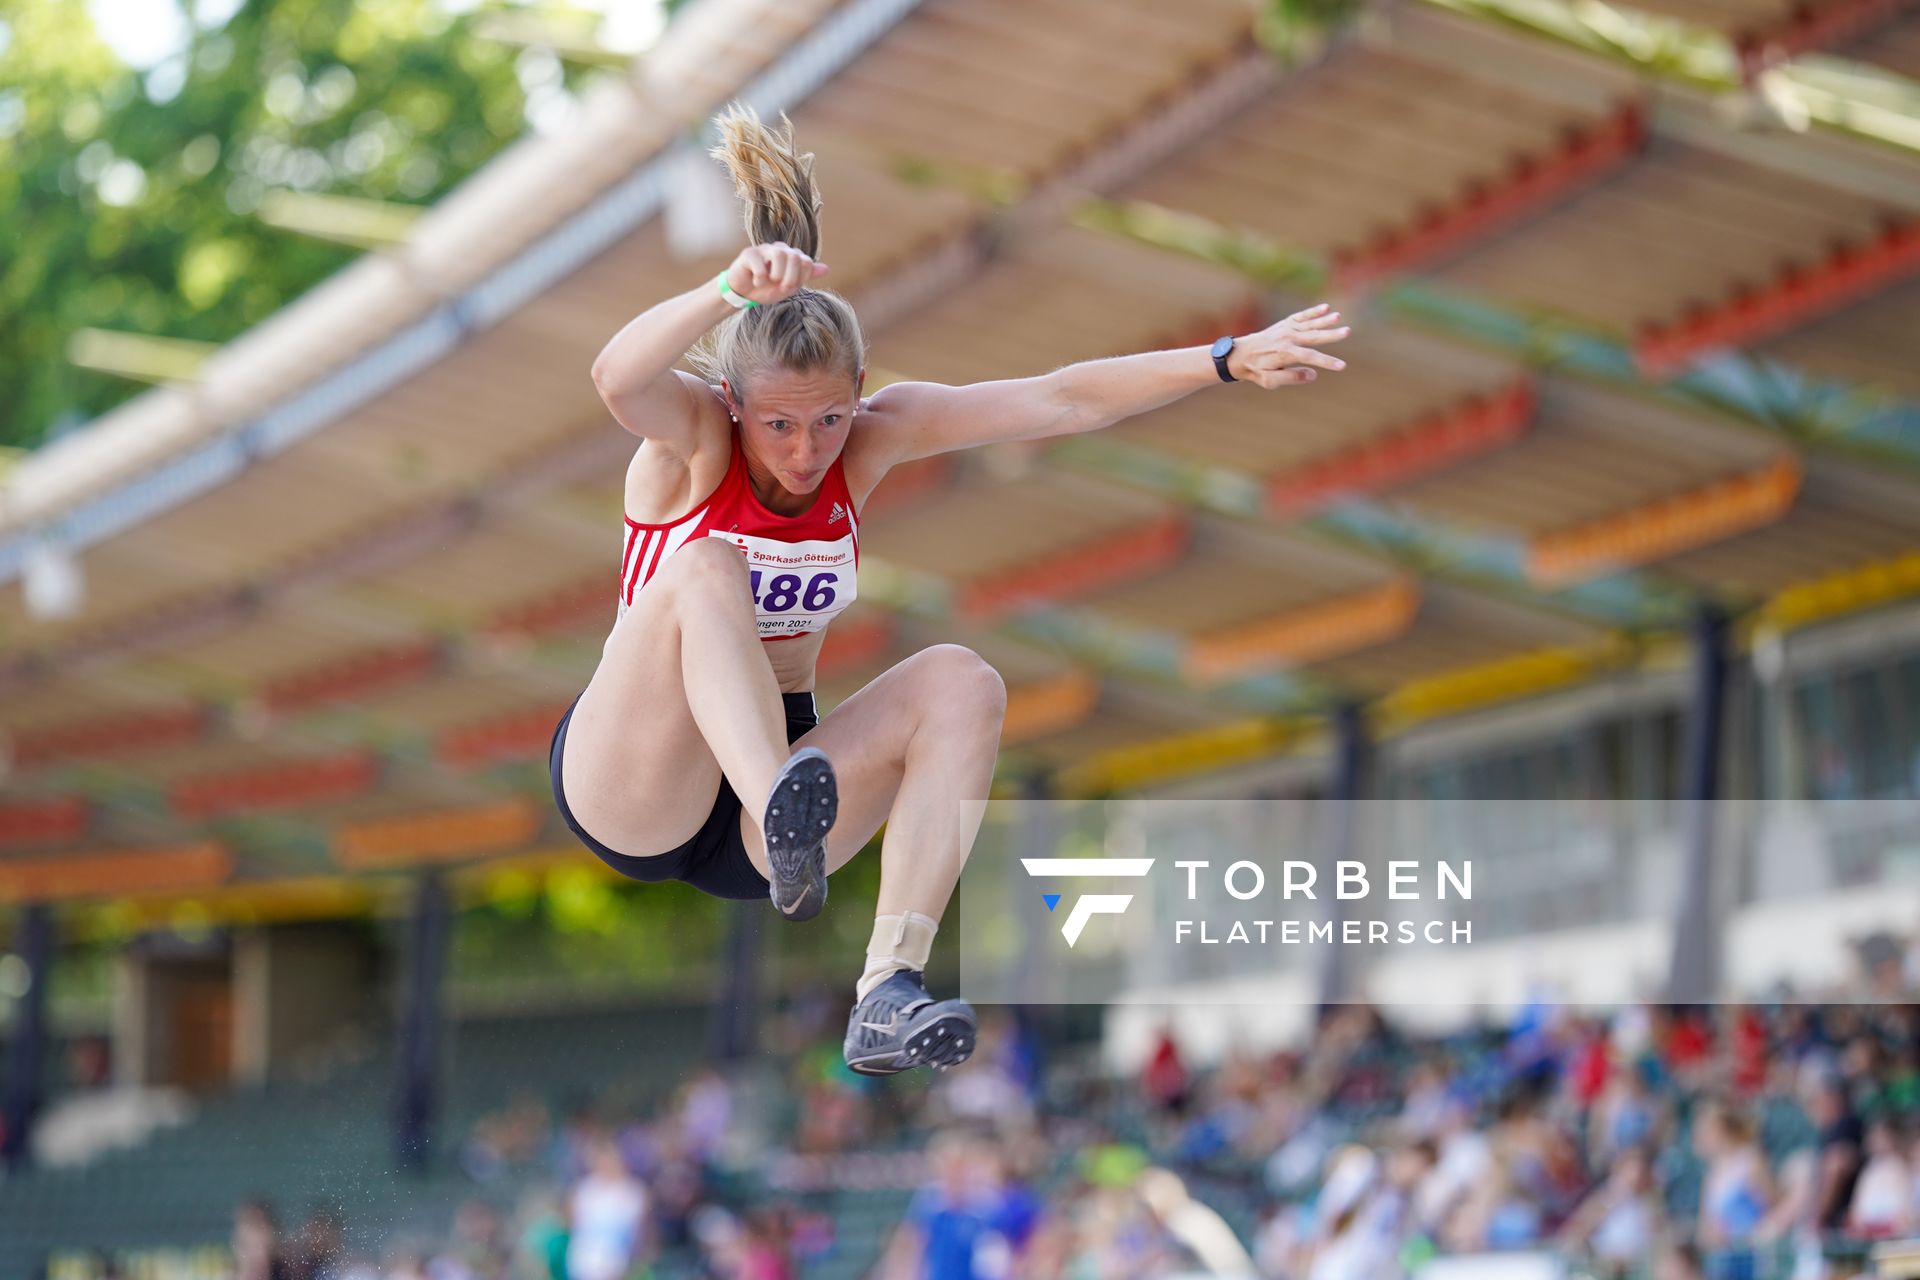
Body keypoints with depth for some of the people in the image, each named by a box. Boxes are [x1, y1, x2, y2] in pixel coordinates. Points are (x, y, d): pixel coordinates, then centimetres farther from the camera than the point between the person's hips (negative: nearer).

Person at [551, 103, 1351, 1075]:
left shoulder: (872, 437, -3)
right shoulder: (693, 436, -15)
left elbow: (1059, 402, -7)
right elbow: (616, 379, -39)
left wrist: (1229, 361, -14)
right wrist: (730, 292, -56)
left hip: (781, 762, 5)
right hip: (627, 789, -5)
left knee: (960, 684, -22)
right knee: (705, 568, -30)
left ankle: (890, 990, -33)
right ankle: (780, 812, -55)